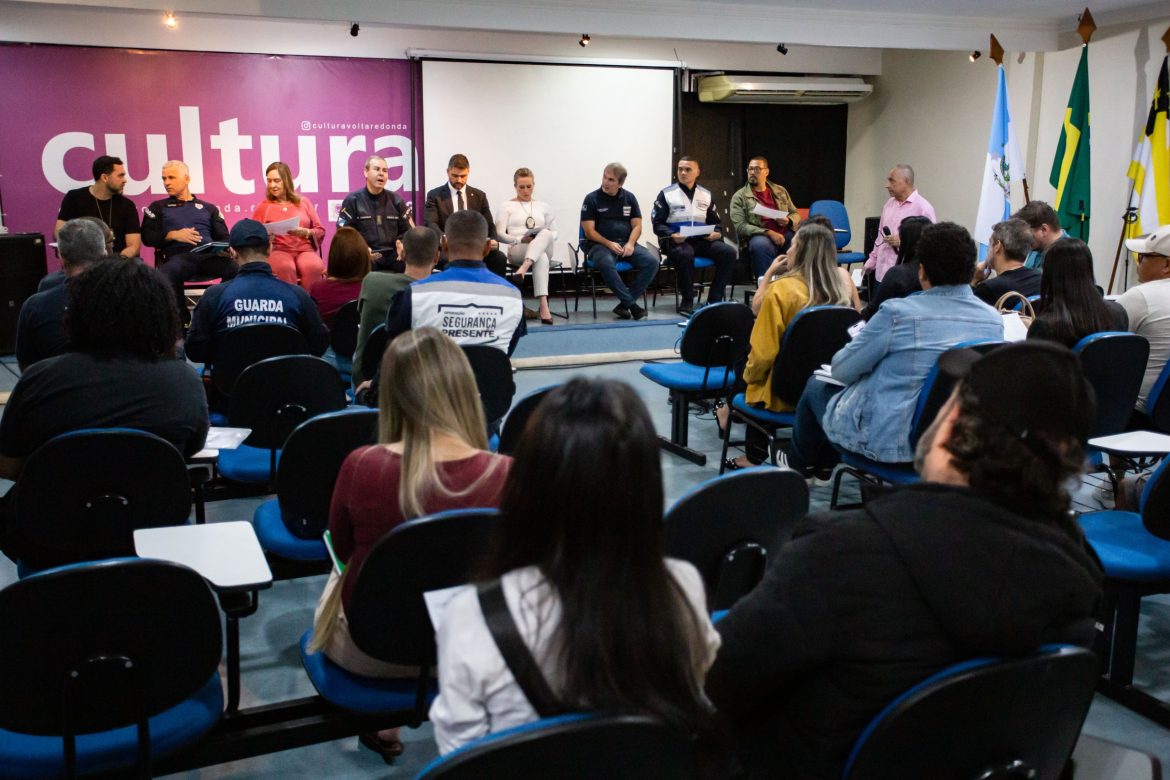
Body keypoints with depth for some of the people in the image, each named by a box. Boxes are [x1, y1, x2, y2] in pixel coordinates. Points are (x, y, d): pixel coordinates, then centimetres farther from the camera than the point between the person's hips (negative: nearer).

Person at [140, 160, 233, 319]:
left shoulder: (209, 208, 28)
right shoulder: (158, 207, 25)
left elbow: (224, 237, 18)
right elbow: (147, 237, 13)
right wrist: (173, 235, -5)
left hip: (209, 255, 1)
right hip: (179, 256, -1)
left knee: (236, 268, -34)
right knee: (166, 275, -40)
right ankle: (181, 319, -26)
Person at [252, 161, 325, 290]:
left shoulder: (303, 202, 17)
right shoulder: (263, 206, 15)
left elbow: (320, 231, 14)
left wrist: (305, 232, -7)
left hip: (305, 249, 1)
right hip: (277, 250, -1)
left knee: (313, 267, -36)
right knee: (285, 268, -38)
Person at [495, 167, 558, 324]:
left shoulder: (543, 206, 23)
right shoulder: (507, 206, 14)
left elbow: (554, 233, 18)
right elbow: (499, 235, 3)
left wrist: (545, 237, -7)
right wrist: (521, 239, -14)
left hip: (544, 250, 3)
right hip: (517, 250, -3)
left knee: (545, 234, -37)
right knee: (541, 258, -40)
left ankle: (523, 269, -58)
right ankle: (543, 306, -56)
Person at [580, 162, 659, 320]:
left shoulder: (629, 198, 11)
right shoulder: (592, 199, 1)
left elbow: (637, 225, 9)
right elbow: (589, 231, -4)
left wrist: (630, 244, -12)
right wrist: (609, 244, -18)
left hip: (626, 244, 4)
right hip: (600, 245, -4)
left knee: (651, 262, -21)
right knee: (606, 264, -39)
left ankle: (624, 304, -19)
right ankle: (631, 304, -28)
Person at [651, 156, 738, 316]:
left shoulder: (706, 195, 17)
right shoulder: (666, 193, 4)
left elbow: (715, 222, 22)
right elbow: (657, 223, -1)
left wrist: (716, 233, -2)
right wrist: (672, 235, -20)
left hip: (701, 241, 5)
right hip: (676, 241, -4)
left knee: (728, 252, -20)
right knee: (685, 254, -39)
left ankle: (714, 300, -15)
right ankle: (687, 301, -24)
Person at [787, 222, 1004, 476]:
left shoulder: (897, 313, -22)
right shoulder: (994, 320, -6)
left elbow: (841, 370, -9)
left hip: (890, 443, -6)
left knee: (816, 386, 24)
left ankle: (799, 465, 48)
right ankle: (822, 463, 51)